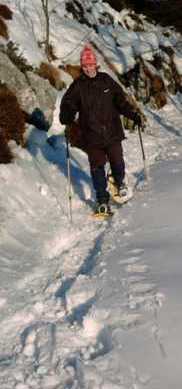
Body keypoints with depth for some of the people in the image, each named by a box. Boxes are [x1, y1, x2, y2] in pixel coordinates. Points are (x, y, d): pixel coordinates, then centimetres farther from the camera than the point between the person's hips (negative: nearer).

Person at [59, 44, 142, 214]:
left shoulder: (106, 80, 3)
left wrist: (133, 114, 1)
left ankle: (120, 183, 42)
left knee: (117, 162, 9)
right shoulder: (77, 86, -1)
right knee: (97, 167, 0)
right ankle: (102, 200, 13)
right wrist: (67, 119, -22)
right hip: (92, 135, -1)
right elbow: (68, 105, -2)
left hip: (112, 132, 1)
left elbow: (121, 101, 8)